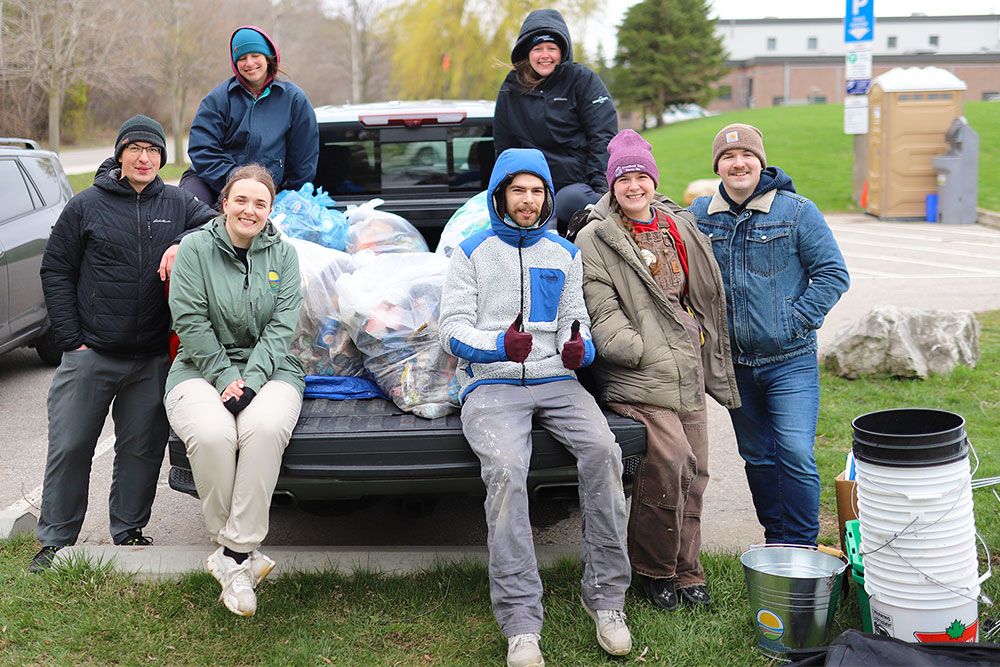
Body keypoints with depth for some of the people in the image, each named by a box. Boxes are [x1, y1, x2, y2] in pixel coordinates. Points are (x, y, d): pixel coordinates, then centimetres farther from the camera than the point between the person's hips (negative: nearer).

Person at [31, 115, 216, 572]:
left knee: (142, 448, 10)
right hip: (90, 355, -1)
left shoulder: (177, 204, 8)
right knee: (70, 447, 3)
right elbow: (55, 271, 4)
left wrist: (183, 245, -15)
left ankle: (129, 530, 26)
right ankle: (55, 539, 17)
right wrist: (71, 340, -3)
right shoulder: (86, 206, 3)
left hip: (153, 360, 2)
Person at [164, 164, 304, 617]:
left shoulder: (283, 254, 9)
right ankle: (245, 553, -17)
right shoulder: (195, 248, 3)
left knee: (265, 428, -34)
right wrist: (226, 377, -13)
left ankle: (234, 553, -26)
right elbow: (190, 322, -4)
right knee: (211, 434, -34)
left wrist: (250, 380, -14)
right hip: (202, 370, -1)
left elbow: (281, 326, 0)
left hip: (269, 371, 1)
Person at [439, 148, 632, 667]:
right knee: (505, 468, -32)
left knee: (603, 451, -27)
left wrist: (579, 348, -8)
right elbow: (453, 328, 2)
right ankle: (520, 624, -28)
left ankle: (605, 596, -15)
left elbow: (575, 322, 17)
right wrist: (500, 345, -19)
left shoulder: (565, 254, 19)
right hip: (491, 384, -3)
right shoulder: (471, 253, 9)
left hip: (555, 380, 3)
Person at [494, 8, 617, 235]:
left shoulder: (582, 79, 3)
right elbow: (504, 149, 20)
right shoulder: (510, 90, 13)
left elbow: (602, 136, -3)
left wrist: (600, 186, -13)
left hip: (583, 185, -4)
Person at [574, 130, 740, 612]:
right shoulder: (596, 239, -2)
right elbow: (600, 308, -10)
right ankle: (652, 570, -1)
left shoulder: (680, 228, 17)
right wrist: (635, 348, -20)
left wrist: (712, 362, 22)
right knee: (669, 458, -20)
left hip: (688, 370, 7)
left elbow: (705, 295, 26)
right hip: (639, 374, -7)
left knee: (694, 468, 6)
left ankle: (686, 571, 20)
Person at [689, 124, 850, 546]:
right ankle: (776, 542, 26)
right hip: (735, 364, 4)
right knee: (757, 456, 13)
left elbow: (833, 273, -3)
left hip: (791, 362, -4)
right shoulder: (700, 214, 4)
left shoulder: (796, 211, -5)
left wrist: (797, 320, -11)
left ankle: (801, 548, 2)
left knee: (796, 455, -11)